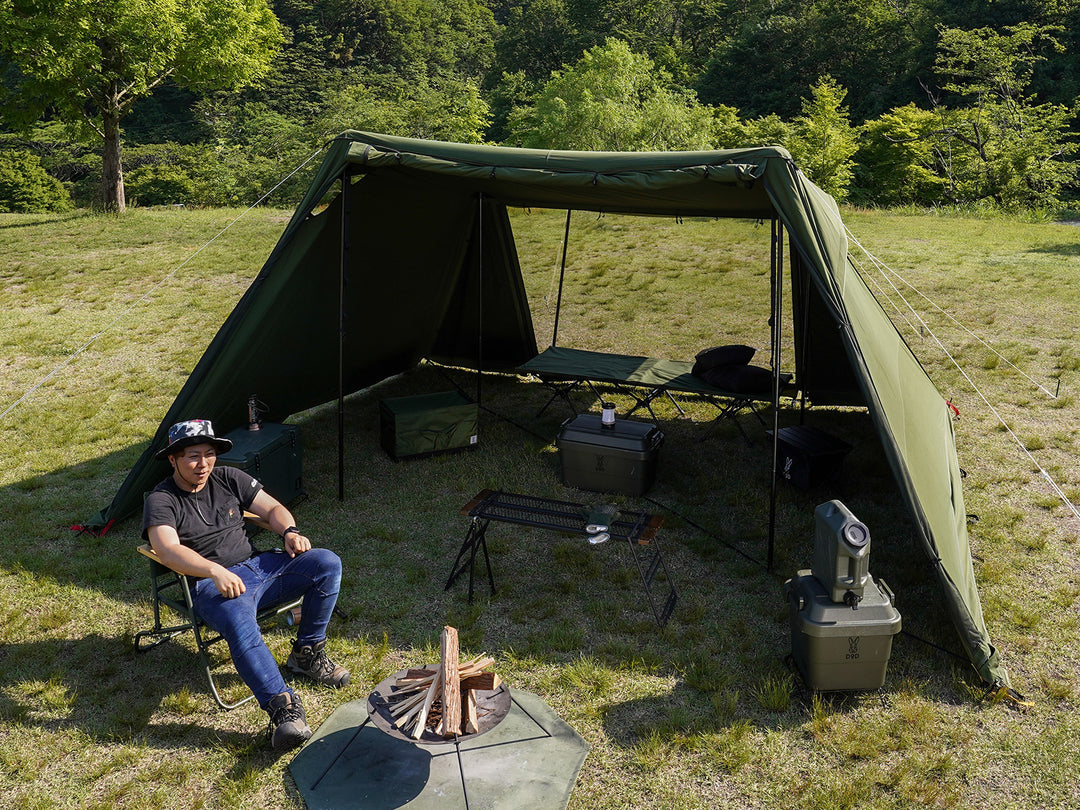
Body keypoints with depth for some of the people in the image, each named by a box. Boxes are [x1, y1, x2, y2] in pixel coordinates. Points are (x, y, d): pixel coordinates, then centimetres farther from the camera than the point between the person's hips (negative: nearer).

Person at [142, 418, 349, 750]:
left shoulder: (228, 478, 12)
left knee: (327, 563, -16)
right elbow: (168, 550, -22)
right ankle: (283, 705, -38)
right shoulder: (161, 501, -4)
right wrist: (215, 571, -38)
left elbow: (272, 508, 15)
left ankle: (307, 654, -1)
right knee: (240, 625, -40)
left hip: (259, 565, 6)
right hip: (214, 585, -5)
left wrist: (290, 532, -9)